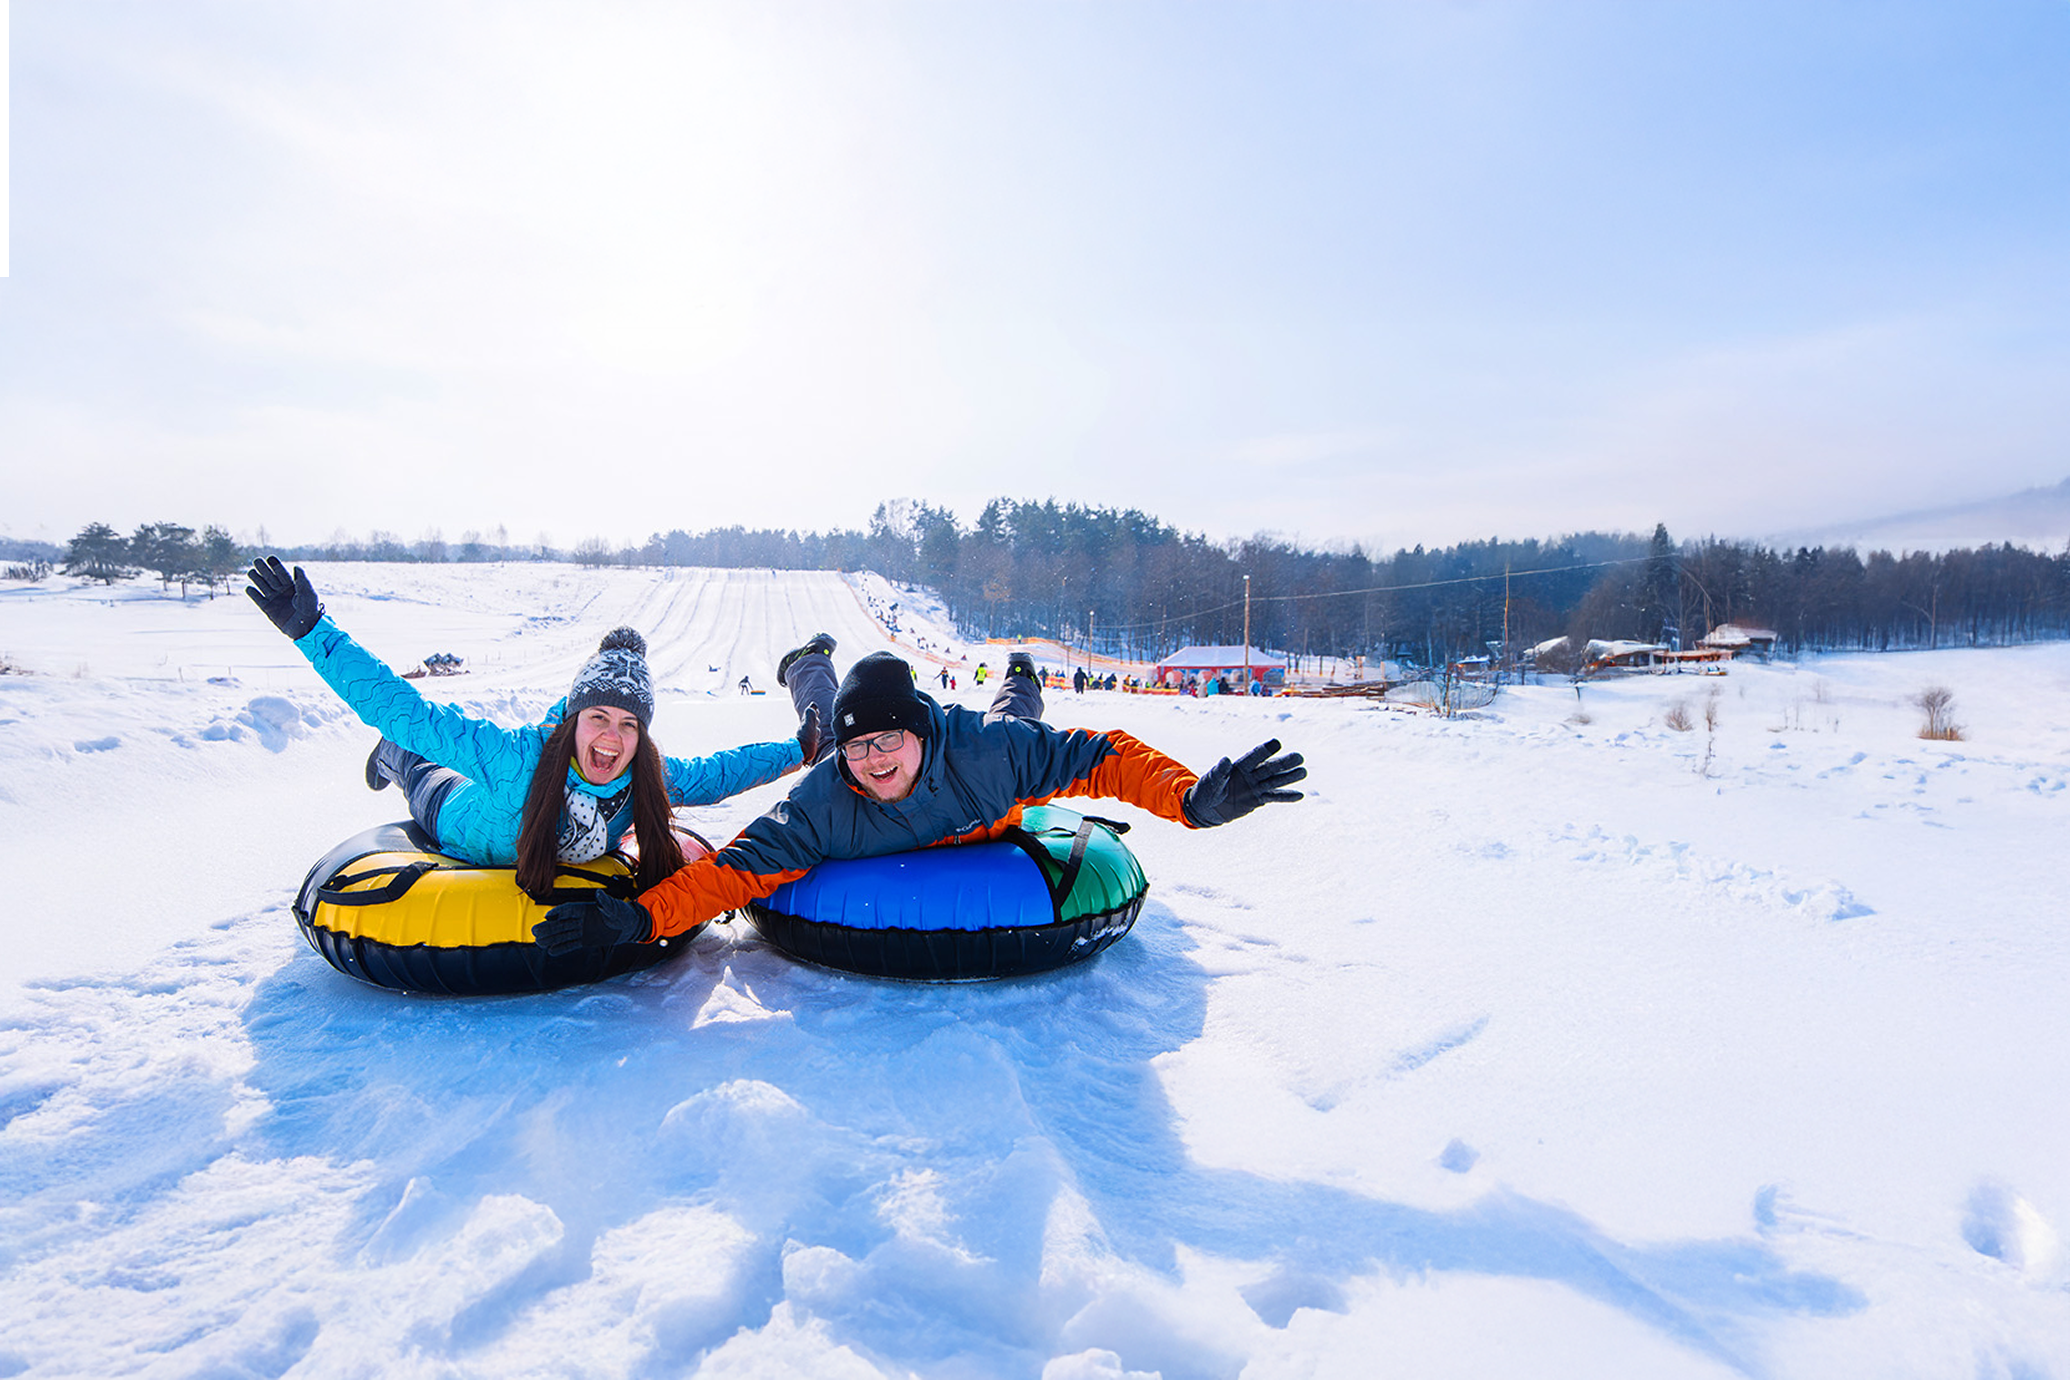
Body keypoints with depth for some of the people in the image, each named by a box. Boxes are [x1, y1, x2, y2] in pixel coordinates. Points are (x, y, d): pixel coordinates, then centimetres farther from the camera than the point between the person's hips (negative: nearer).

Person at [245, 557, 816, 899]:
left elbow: (714, 773, -18)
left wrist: (796, 750, -17)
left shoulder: (651, 778, -38)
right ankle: (400, 757, 58)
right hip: (464, 832, -3)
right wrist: (312, 630, -51)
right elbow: (397, 706, -46)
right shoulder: (517, 757, -48)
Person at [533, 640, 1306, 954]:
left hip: (984, 836, 0)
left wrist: (1193, 799, -60)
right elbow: (740, 866, -47)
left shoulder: (984, 752, -48)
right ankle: (810, 668, 60)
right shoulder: (823, 802, -45)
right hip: (869, 855, 0)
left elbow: (1097, 756, -46)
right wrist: (642, 916, -62)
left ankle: (1019, 681, 67)